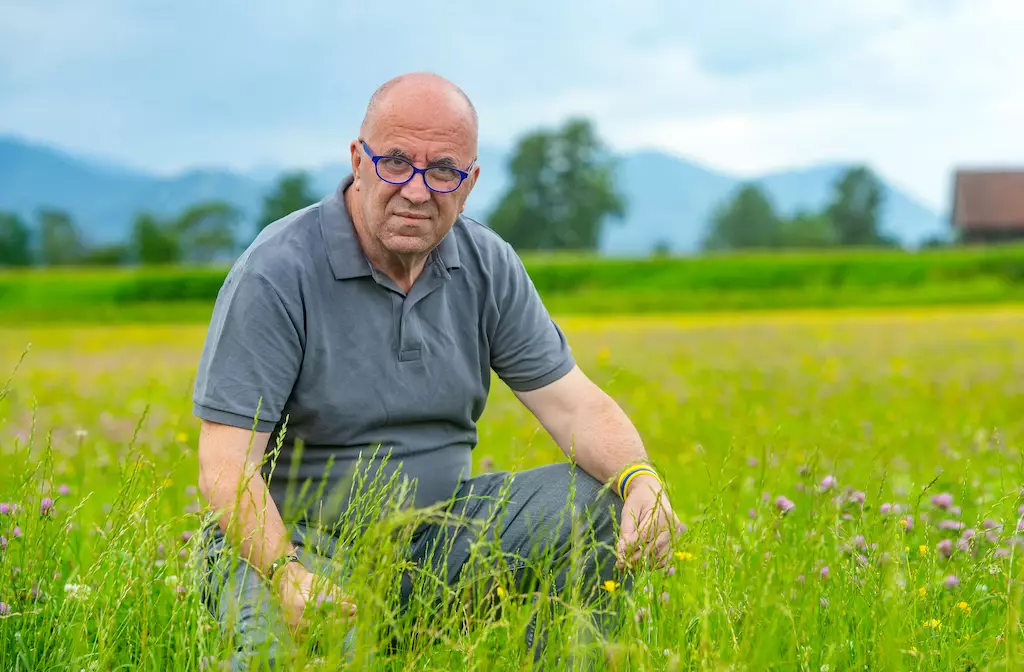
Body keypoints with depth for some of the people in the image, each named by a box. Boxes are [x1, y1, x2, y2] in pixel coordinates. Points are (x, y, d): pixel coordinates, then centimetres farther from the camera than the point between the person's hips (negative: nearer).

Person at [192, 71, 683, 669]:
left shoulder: (488, 267, 1)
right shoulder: (277, 274, -17)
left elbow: (574, 401, -1)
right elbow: (227, 466, -20)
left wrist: (643, 479, -22)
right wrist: (287, 575, -38)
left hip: (440, 530, 5)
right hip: (293, 542, -5)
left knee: (602, 499, -13)